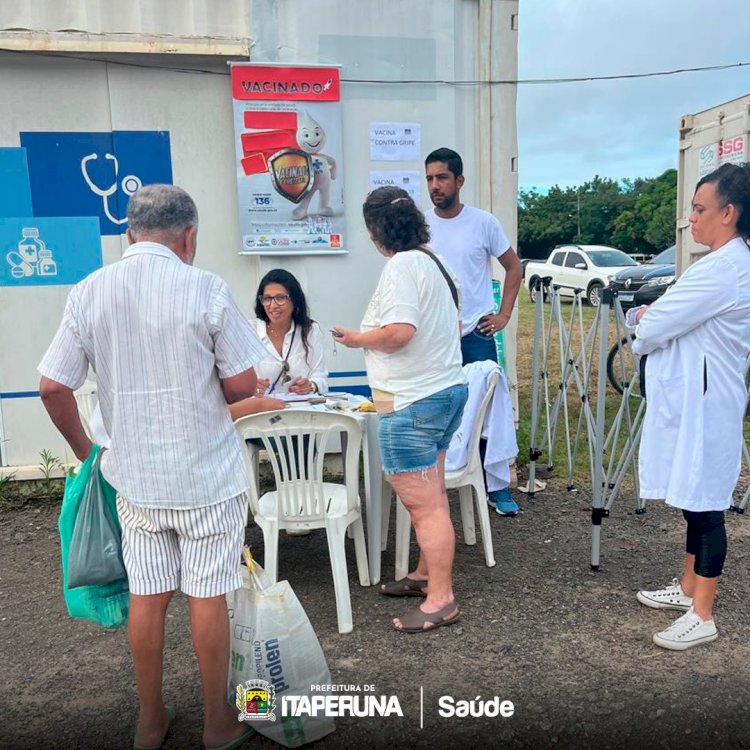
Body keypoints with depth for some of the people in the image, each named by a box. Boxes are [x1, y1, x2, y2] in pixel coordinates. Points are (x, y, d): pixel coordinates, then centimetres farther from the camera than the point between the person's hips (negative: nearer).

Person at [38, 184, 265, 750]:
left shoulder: (88, 293, -2)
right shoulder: (205, 289, -13)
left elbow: (53, 387, -1)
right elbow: (243, 384, -12)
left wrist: (85, 451, 13)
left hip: (134, 476, 4)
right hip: (207, 474, -3)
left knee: (147, 596, 15)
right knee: (207, 596, 10)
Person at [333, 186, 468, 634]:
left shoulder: (402, 266, -16)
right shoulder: (433, 261, 14)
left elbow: (399, 331, -27)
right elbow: (454, 325, 21)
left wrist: (358, 339, -10)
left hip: (414, 401, -11)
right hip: (447, 388, 11)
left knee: (424, 504, -3)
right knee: (430, 498, 19)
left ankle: (441, 600, 5)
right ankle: (427, 574, 32)